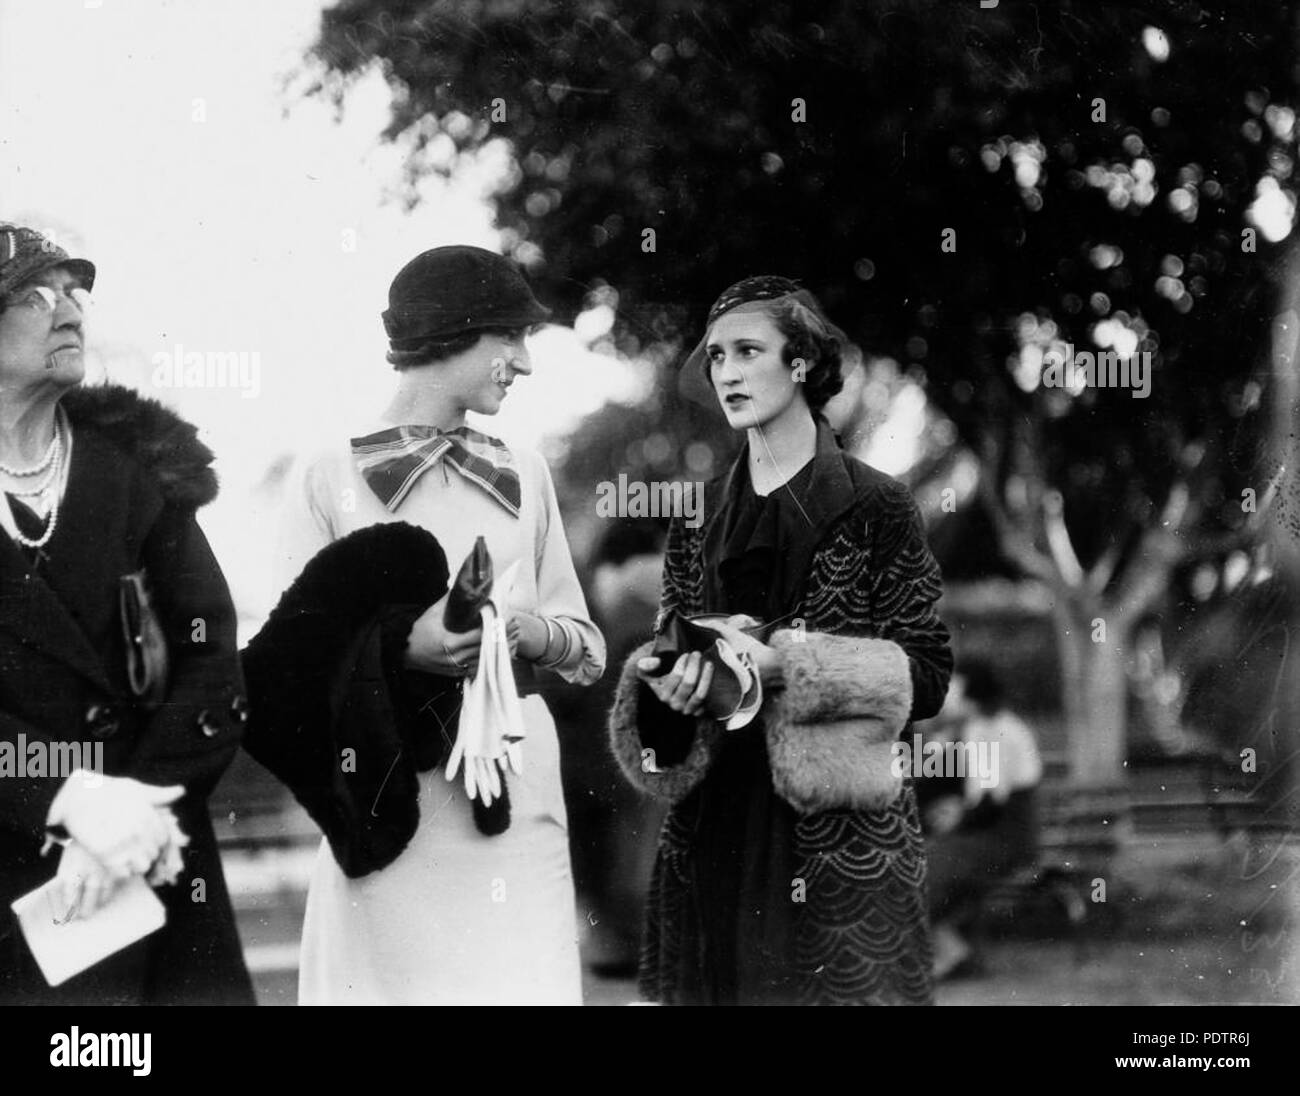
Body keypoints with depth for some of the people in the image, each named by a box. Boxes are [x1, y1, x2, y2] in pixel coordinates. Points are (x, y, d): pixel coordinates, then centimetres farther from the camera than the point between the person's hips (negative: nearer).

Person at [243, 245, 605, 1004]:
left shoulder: (521, 476, 14)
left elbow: (589, 648, 14)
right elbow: (294, 654, -2)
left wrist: (532, 632, -7)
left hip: (511, 787, 3)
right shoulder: (333, 479, 1)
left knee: (519, 979, -4)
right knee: (393, 979, -5)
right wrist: (400, 646, -19)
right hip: (392, 795, -3)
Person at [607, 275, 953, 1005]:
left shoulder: (875, 506, -2)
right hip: (713, 828, 4)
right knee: (717, 989, 3)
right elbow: (669, 653, 15)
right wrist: (662, 681, -9)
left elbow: (926, 675, -7)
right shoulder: (700, 516, 12)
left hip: (843, 834, -4)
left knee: (847, 990, -5)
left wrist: (788, 662, -16)